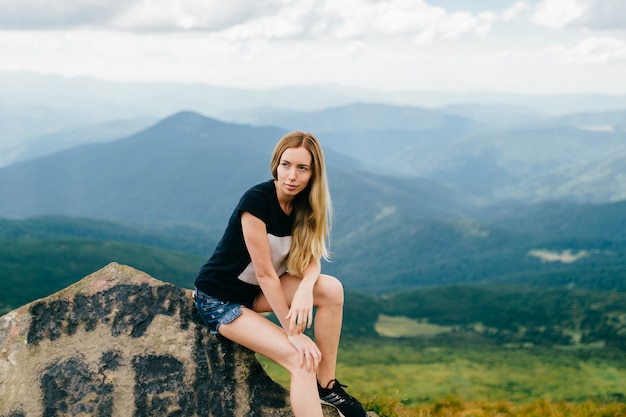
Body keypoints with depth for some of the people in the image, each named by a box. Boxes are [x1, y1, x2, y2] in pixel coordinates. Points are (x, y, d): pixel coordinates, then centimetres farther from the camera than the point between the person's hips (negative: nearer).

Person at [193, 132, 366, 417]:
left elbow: (311, 260, -7)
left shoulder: (304, 205, -4)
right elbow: (265, 272, -26)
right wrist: (294, 332, -23)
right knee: (301, 358, -22)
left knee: (332, 289, -14)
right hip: (220, 299, -7)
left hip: (258, 291, 7)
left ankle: (327, 385, -4)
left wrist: (306, 288, -31)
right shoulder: (257, 200, -26)